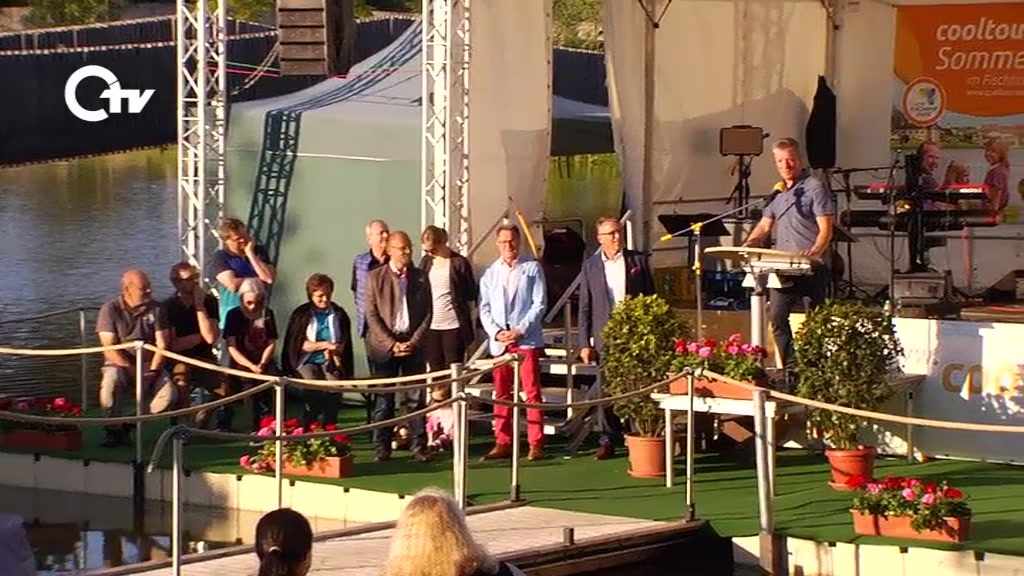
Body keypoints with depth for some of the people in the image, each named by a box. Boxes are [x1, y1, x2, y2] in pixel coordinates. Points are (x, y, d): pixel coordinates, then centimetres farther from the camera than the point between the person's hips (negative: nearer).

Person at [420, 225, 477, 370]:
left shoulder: (459, 263, -5)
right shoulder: (426, 262, 9)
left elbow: (471, 294, -1)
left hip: (453, 326, -4)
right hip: (431, 326, 4)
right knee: (435, 370, 8)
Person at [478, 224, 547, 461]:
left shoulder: (532, 268, 4)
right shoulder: (490, 273, 13)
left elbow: (539, 304, -2)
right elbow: (484, 308, 9)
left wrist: (520, 331, -11)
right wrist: (496, 332, -7)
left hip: (526, 340, -3)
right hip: (499, 341, 3)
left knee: (532, 392, -4)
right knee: (501, 394, 6)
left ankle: (536, 444, -2)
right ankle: (503, 442, 12)